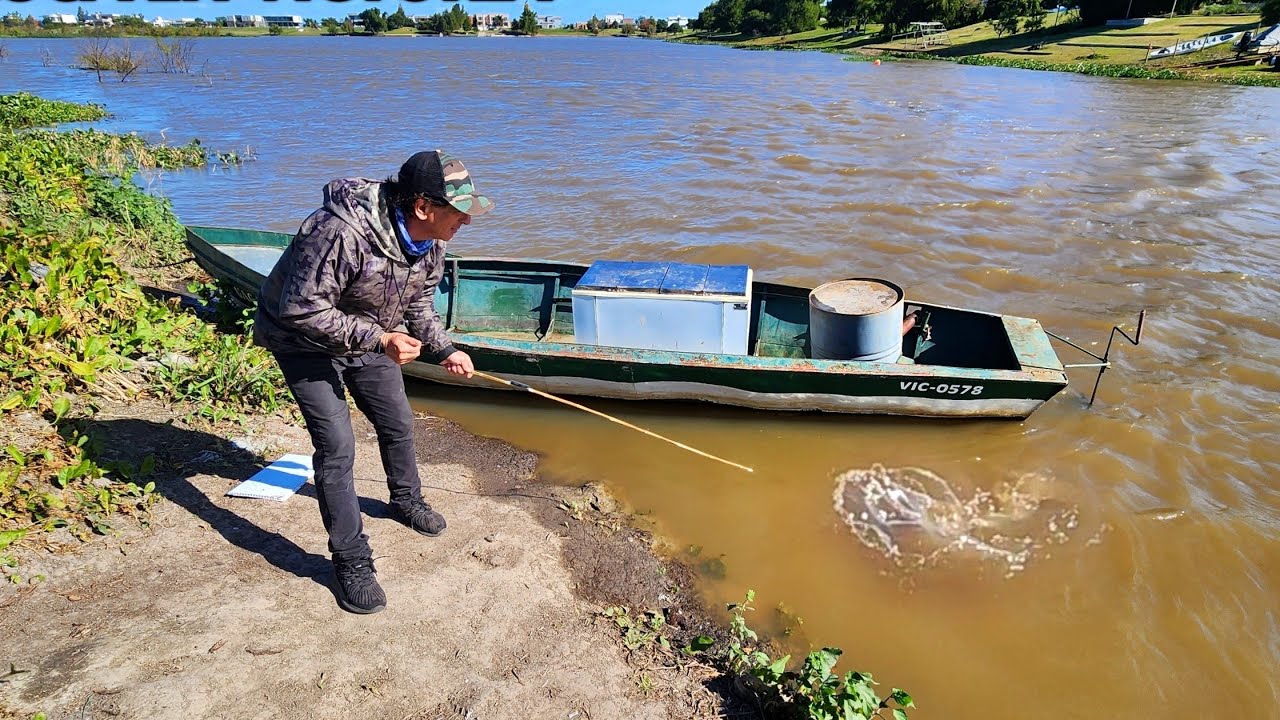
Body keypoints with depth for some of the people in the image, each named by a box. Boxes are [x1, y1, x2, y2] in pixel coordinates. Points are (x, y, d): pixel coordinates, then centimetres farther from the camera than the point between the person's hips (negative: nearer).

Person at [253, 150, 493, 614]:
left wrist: (444, 350, -9)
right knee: (336, 445, -13)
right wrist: (378, 340, -37)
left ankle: (406, 501, 45)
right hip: (304, 340, -7)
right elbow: (302, 311, -33)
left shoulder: (430, 242, -12)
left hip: (371, 339, 7)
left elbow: (419, 304, 4)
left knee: (398, 423, 17)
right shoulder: (340, 232, -38)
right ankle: (351, 563, 0)